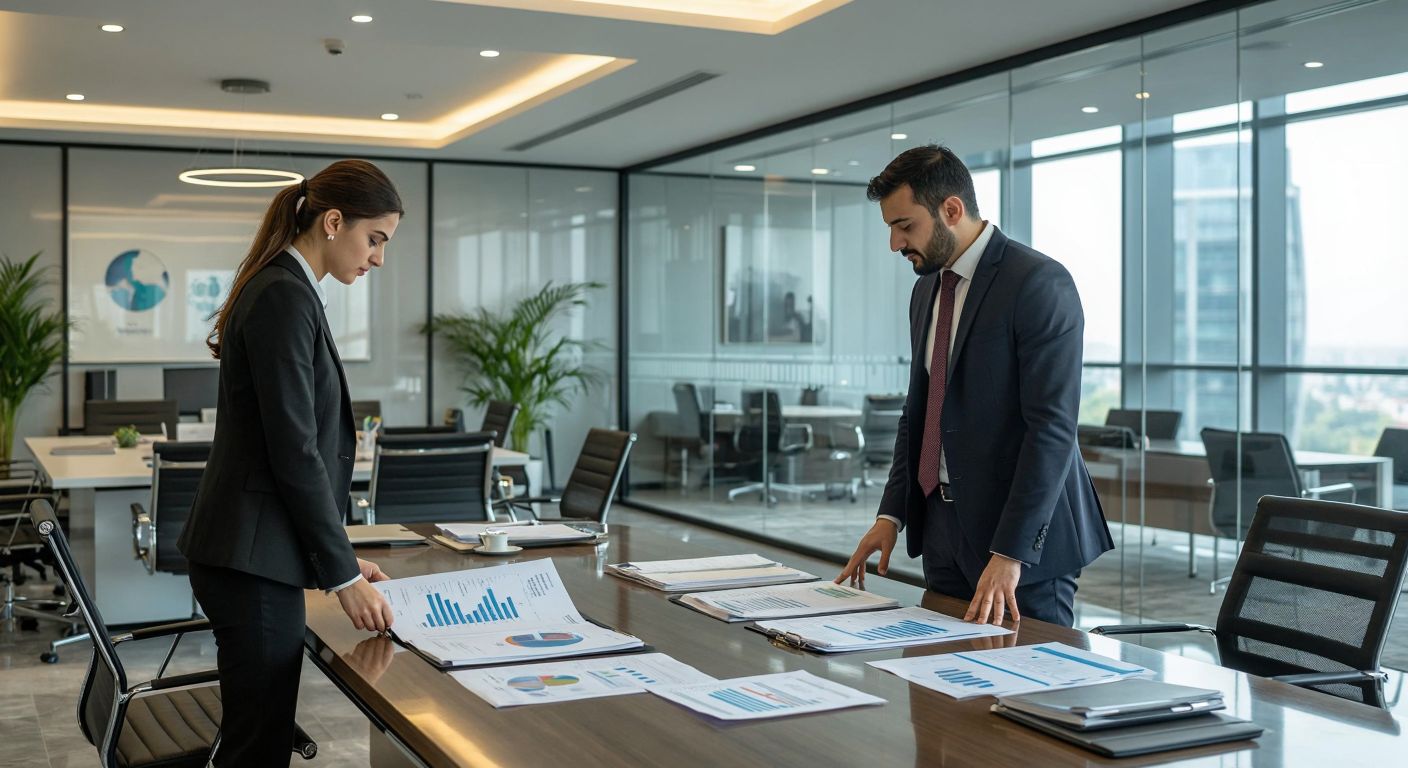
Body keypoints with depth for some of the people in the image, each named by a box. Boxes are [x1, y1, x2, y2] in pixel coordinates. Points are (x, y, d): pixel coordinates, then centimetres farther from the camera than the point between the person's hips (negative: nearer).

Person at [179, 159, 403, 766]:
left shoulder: (286, 291, 15)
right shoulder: (285, 297, -15)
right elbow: (294, 453, -19)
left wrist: (339, 557, 16)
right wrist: (343, 575, -14)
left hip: (257, 554, 10)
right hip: (251, 558, -10)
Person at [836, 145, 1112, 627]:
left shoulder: (1039, 284, -14)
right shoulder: (927, 290, 12)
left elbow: (1053, 428, -20)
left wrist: (1010, 554, -23)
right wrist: (891, 513, 7)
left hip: (1024, 533, -7)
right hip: (941, 526, 8)